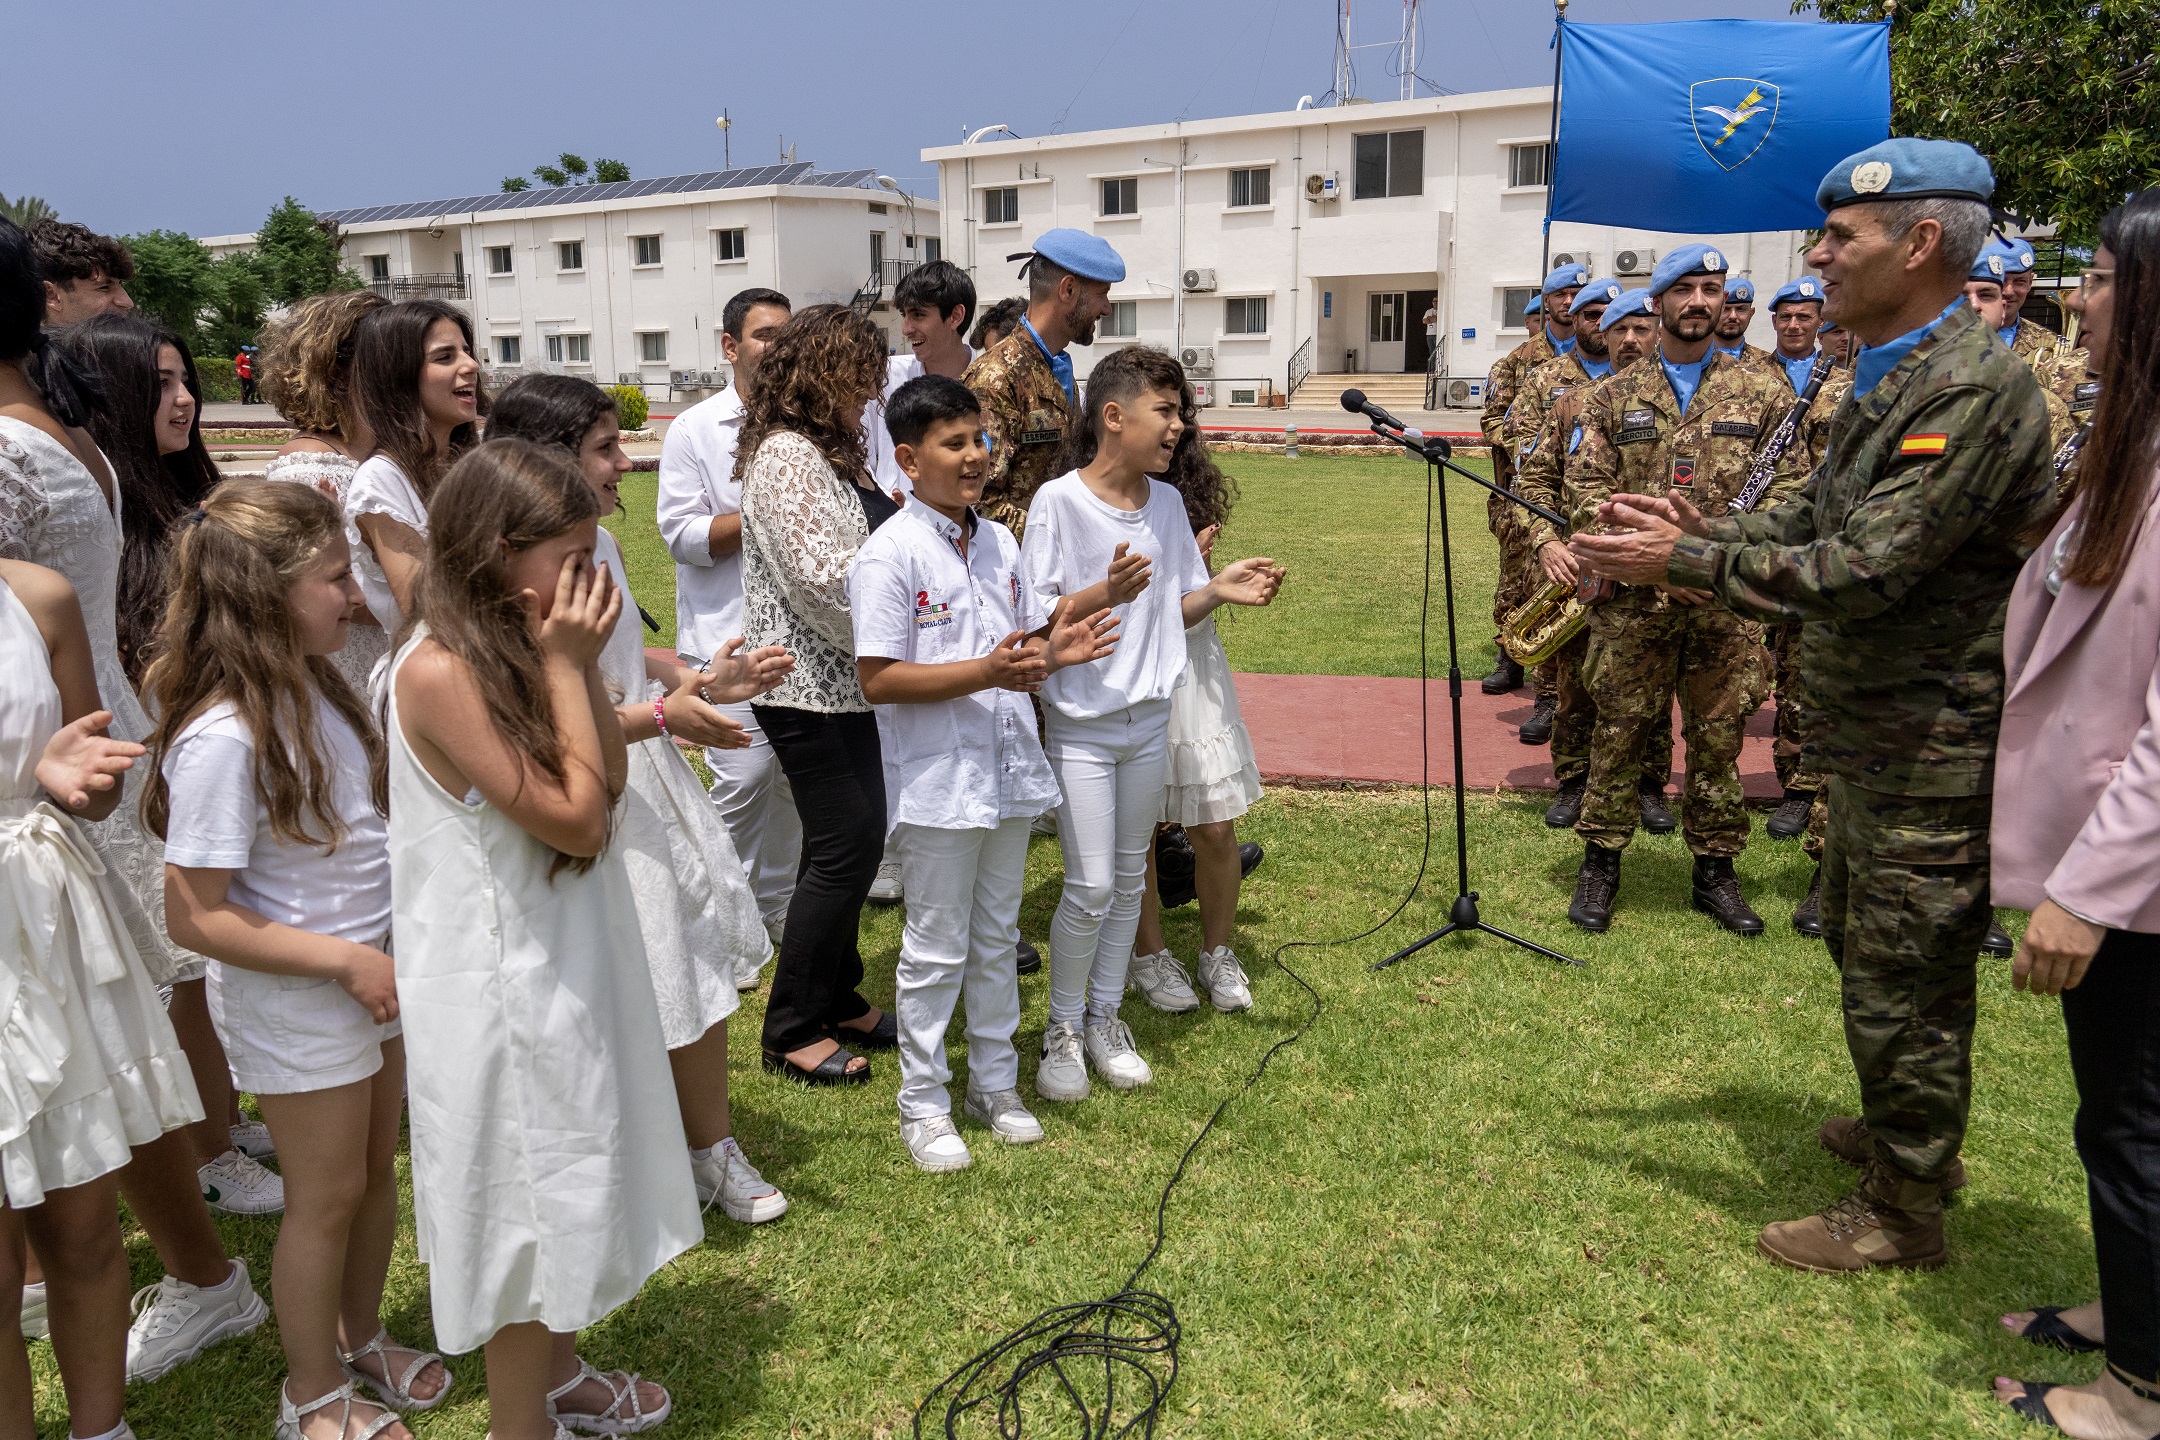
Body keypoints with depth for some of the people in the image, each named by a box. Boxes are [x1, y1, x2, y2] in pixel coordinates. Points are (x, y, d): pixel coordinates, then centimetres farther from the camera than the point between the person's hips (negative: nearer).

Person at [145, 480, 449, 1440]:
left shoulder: (314, 685, -1)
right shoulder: (222, 737, -26)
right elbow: (196, 918, -23)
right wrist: (346, 962, -22)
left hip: (376, 972, 7)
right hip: (294, 1001, -7)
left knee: (376, 1170, 20)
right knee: (327, 1195, 10)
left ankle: (359, 1339, 43)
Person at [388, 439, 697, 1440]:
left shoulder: (514, 646, 1)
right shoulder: (441, 671, -25)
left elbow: (609, 784, 1)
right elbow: (575, 818, -25)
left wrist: (581, 662, -8)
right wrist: (565, 665, -21)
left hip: (565, 959, 9)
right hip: (508, 981, -9)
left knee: (572, 1181, 23)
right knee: (532, 1200, 8)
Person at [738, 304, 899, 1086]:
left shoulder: (834, 450, 15)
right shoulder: (786, 455, -16)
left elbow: (868, 545, 20)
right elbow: (823, 574, -23)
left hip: (842, 680, 10)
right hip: (807, 686, -10)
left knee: (854, 842, 14)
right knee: (845, 846, -4)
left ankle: (839, 999, 28)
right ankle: (792, 1030, 9)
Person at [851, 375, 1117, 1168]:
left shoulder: (999, 542, 9)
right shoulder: (888, 555, -14)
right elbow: (878, 680, -19)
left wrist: (1049, 652, -3)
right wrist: (986, 672, -25)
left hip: (1009, 772, 7)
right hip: (937, 783, -7)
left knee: (997, 938, 17)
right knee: (936, 949, 6)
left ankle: (994, 1081, 33)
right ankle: (923, 1103, 22)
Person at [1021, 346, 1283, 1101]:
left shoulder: (1168, 502, 5)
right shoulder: (1058, 501, -13)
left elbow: (1176, 610, 12)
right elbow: (1036, 620, -14)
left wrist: (1218, 589, -8)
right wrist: (1105, 593, -30)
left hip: (1150, 716, 6)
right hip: (1082, 722, -6)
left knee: (1129, 876, 13)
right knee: (1090, 886, -6)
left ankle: (1104, 1017, 29)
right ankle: (1063, 1027, 16)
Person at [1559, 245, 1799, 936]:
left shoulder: (1763, 391, 8)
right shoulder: (1612, 396, 7)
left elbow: (1787, 490, 3)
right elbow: (1586, 494, 0)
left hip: (1728, 602, 1)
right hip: (1632, 601, 0)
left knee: (1718, 736, 8)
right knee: (1619, 730, 5)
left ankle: (1715, 869, 22)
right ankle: (1601, 862, 18)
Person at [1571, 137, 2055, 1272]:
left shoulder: (1975, 388, -22)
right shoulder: (1891, 379, 11)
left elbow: (1862, 569, -28)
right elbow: (1815, 518, 14)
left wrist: (1685, 561, -23)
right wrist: (1697, 533, -2)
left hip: (1932, 745, -10)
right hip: (1875, 735, 10)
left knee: (1902, 978, 3)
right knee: (1862, 940, 24)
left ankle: (1901, 1214, 21)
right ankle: (1910, 1130, 45)